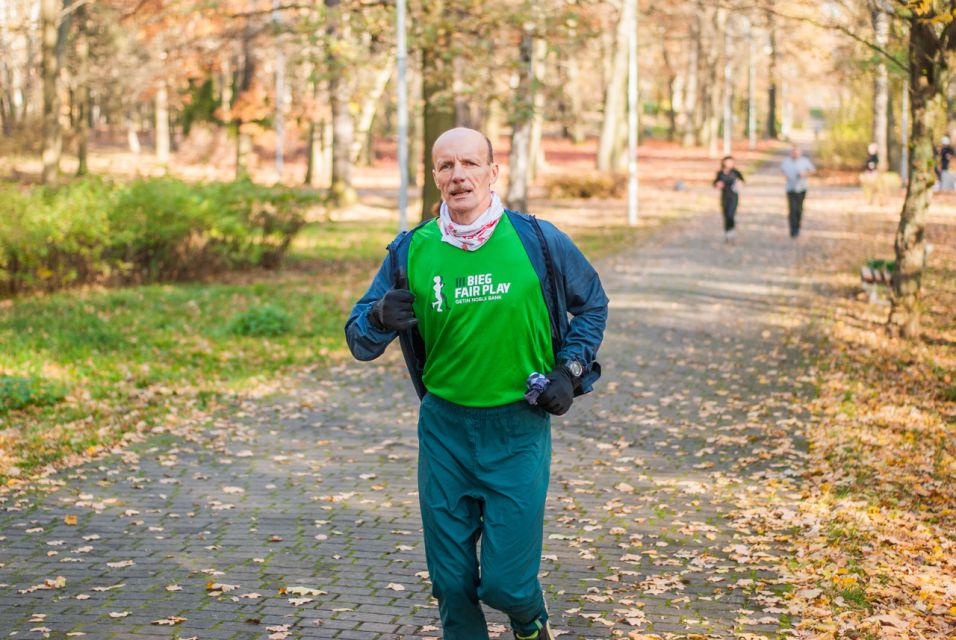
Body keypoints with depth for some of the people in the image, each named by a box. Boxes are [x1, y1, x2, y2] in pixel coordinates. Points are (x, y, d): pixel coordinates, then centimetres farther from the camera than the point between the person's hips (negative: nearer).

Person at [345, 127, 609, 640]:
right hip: (444, 429, 2)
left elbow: (591, 302, 14)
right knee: (451, 581, 7)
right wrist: (380, 316, -21)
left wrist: (570, 370, 2)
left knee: (505, 581, -1)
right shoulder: (411, 251, -1)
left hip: (518, 429, -2)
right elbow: (359, 341, 2)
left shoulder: (537, 240, -5)